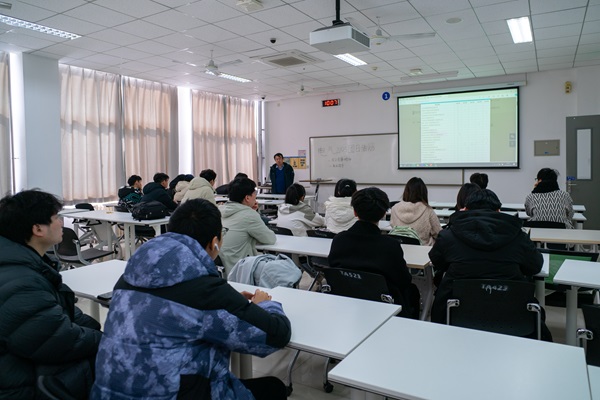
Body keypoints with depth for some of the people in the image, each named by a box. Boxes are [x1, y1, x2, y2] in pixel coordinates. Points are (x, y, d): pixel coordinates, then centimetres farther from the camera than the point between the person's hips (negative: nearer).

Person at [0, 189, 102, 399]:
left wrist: (102, 329, 2)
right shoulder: (22, 287, -31)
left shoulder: (24, 263, 4)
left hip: (32, 365, 10)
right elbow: (70, 343, -25)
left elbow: (63, 309, 10)